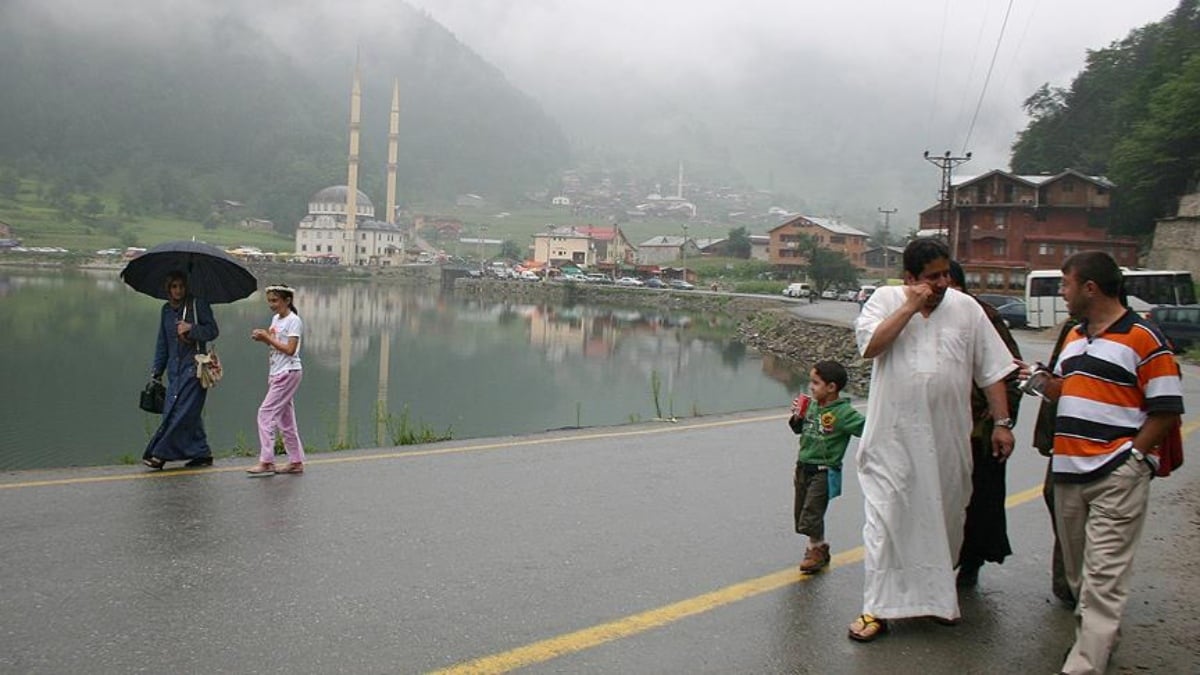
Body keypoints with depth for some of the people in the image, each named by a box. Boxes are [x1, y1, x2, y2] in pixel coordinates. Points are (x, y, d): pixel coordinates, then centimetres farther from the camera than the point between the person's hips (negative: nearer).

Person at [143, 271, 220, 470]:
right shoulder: (166, 310, 16)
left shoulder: (198, 304, -2)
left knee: (180, 412, -10)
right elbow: (162, 343, 20)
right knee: (189, 414, 4)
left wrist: (191, 329, -17)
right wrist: (156, 370, 17)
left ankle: (159, 454, -10)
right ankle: (202, 453, 11)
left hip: (193, 367, -6)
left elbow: (213, 330, -4)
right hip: (175, 369, 6)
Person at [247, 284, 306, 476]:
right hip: (276, 373, 9)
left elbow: (290, 349, -18)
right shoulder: (275, 319, 14)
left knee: (266, 413, -13)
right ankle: (296, 461, 15)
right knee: (284, 417, 10)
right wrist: (262, 338, 0)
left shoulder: (293, 321, -11)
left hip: (288, 372, -9)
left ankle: (266, 462, -12)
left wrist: (267, 337, -16)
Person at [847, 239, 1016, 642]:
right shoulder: (885, 299, 1)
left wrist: (1002, 423, 2)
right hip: (893, 438, -2)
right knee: (886, 518, -2)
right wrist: (910, 306, -14)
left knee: (945, 517, 13)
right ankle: (878, 608, 6)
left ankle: (936, 595, 33)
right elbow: (869, 345, -16)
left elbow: (992, 371, 7)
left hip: (947, 439, 3)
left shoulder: (966, 308, 6)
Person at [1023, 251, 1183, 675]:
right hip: (1068, 471, 8)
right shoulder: (1074, 336, 16)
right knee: (1077, 569, 17)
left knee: (1103, 576, -8)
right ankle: (1100, 635, 36)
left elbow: (1167, 411, -9)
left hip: (1117, 477, -8)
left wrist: (1130, 456, -13)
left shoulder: (1144, 338, -9)